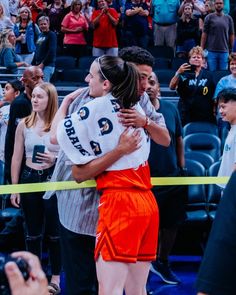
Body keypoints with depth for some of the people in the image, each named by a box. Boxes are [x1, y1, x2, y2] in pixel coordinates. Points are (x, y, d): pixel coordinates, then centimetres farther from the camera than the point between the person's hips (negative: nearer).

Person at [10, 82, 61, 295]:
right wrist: (14, 188, 4)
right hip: (30, 178, 3)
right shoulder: (24, 124, 4)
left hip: (53, 178, -3)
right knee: (33, 231, 10)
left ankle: (56, 277, 11)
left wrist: (55, 159, -20)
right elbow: (17, 158, 6)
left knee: (54, 230, 1)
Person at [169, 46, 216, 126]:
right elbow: (172, 87, -10)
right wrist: (178, 73, -22)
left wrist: (214, 112, 7)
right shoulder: (184, 74, 2)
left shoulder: (208, 75, 7)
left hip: (204, 116, 1)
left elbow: (214, 96, 12)